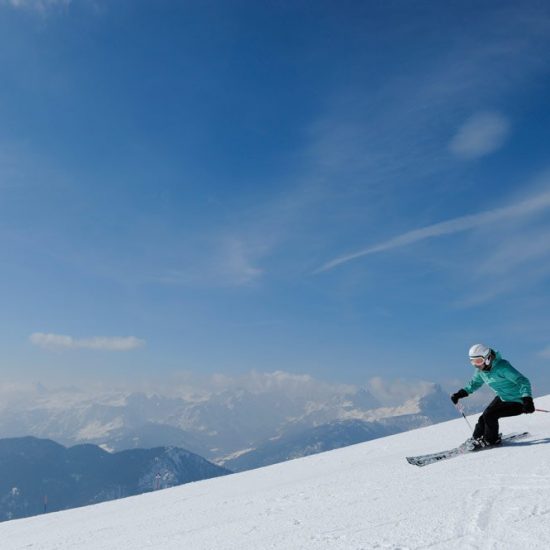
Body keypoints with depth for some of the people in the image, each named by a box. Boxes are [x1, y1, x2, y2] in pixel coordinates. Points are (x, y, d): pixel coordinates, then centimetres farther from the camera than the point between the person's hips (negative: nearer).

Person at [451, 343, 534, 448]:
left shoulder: (502, 367, -30)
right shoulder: (481, 370, -6)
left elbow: (523, 381, -32)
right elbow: (474, 383, 13)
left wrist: (527, 400, -47)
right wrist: (459, 394, 1)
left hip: (517, 402, -7)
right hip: (502, 398, 7)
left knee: (489, 415, -18)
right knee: (484, 417, 1)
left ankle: (490, 440, 7)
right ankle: (476, 439, 23)